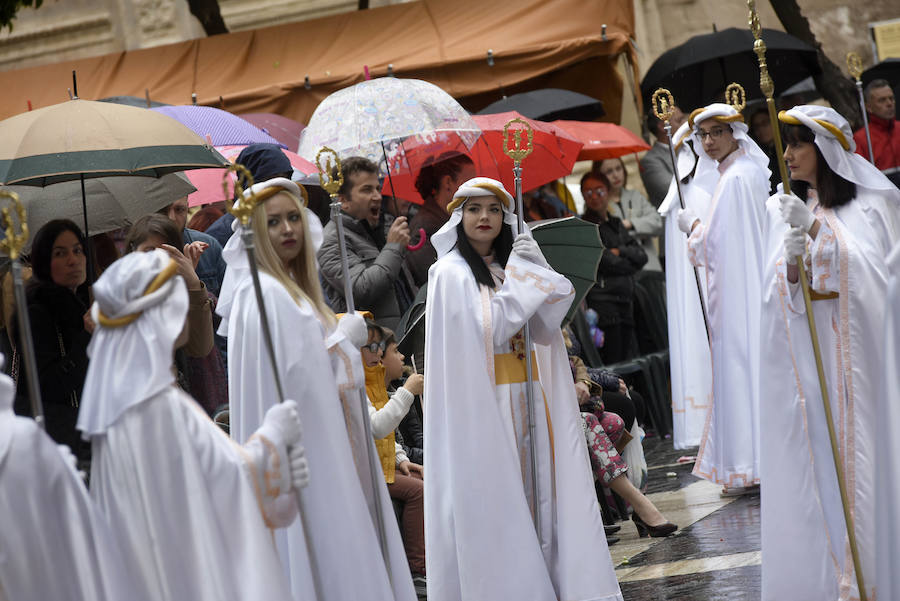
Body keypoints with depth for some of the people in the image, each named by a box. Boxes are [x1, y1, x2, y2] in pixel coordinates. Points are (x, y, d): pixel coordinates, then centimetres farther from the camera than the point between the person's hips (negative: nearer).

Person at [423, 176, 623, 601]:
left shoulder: (514, 265, 15)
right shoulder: (451, 273, -4)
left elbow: (547, 329, 4)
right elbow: (488, 331, -14)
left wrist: (533, 272, -7)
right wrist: (521, 281, -8)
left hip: (528, 397, 6)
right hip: (482, 403, -6)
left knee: (536, 484, 2)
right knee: (491, 495, -6)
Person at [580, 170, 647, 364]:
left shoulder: (616, 224, 21)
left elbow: (642, 256, 11)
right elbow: (604, 262, -11)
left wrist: (619, 252, -4)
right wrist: (629, 264, 3)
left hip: (625, 300, 7)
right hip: (602, 302, -7)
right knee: (612, 364, -12)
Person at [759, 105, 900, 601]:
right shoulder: (782, 209, 10)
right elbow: (777, 296, 4)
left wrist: (817, 232, -18)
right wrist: (794, 255, -17)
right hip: (804, 369, 3)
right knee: (811, 469, 0)